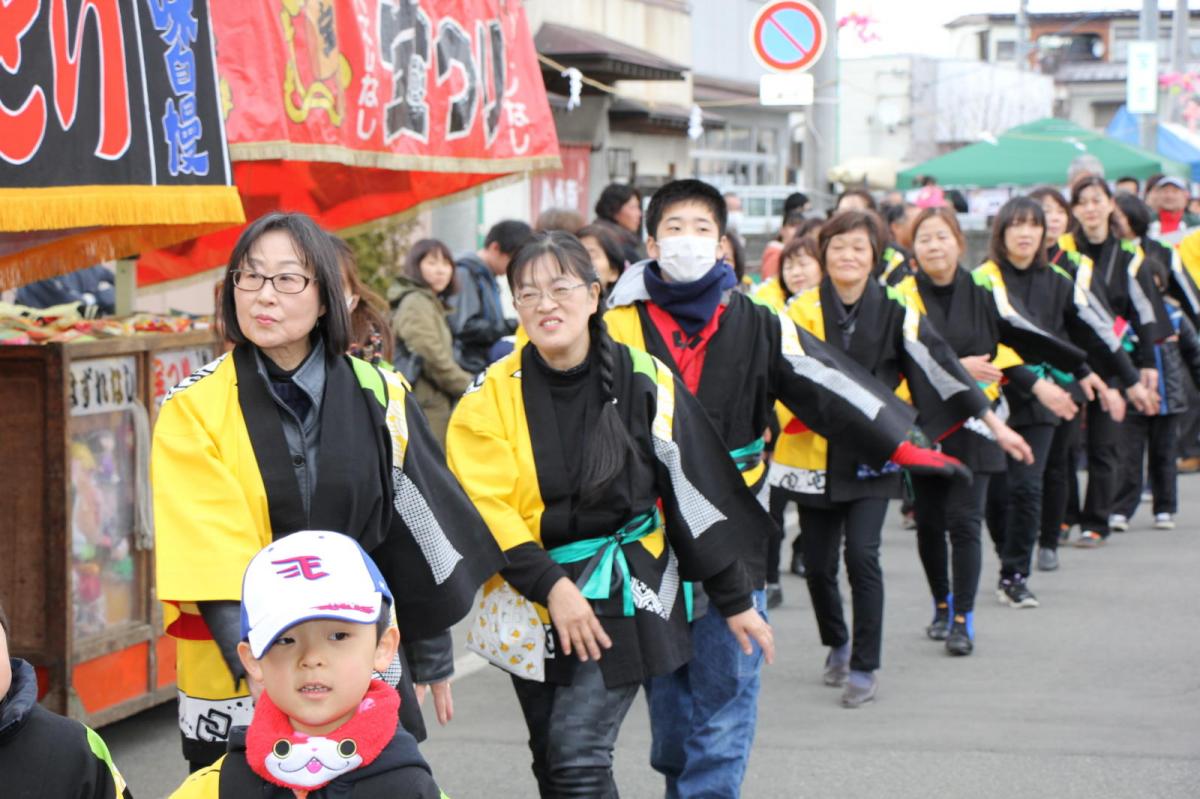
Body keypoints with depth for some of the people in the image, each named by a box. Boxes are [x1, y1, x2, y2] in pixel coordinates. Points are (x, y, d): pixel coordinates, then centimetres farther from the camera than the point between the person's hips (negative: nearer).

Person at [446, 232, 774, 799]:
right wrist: (550, 585, -22)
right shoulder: (492, 395, -4)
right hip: (531, 600, 3)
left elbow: (696, 495, 1)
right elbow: (485, 508, -11)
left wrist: (735, 601, 5)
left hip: (621, 593, -3)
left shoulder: (643, 381, -5)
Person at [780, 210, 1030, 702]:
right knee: (817, 564, 7)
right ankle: (837, 644, 36)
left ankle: (864, 667, 1)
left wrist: (995, 425, -4)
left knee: (862, 554, -14)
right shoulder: (804, 311, -4)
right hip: (815, 453, 1)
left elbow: (940, 366, -2)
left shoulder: (896, 312, -3)